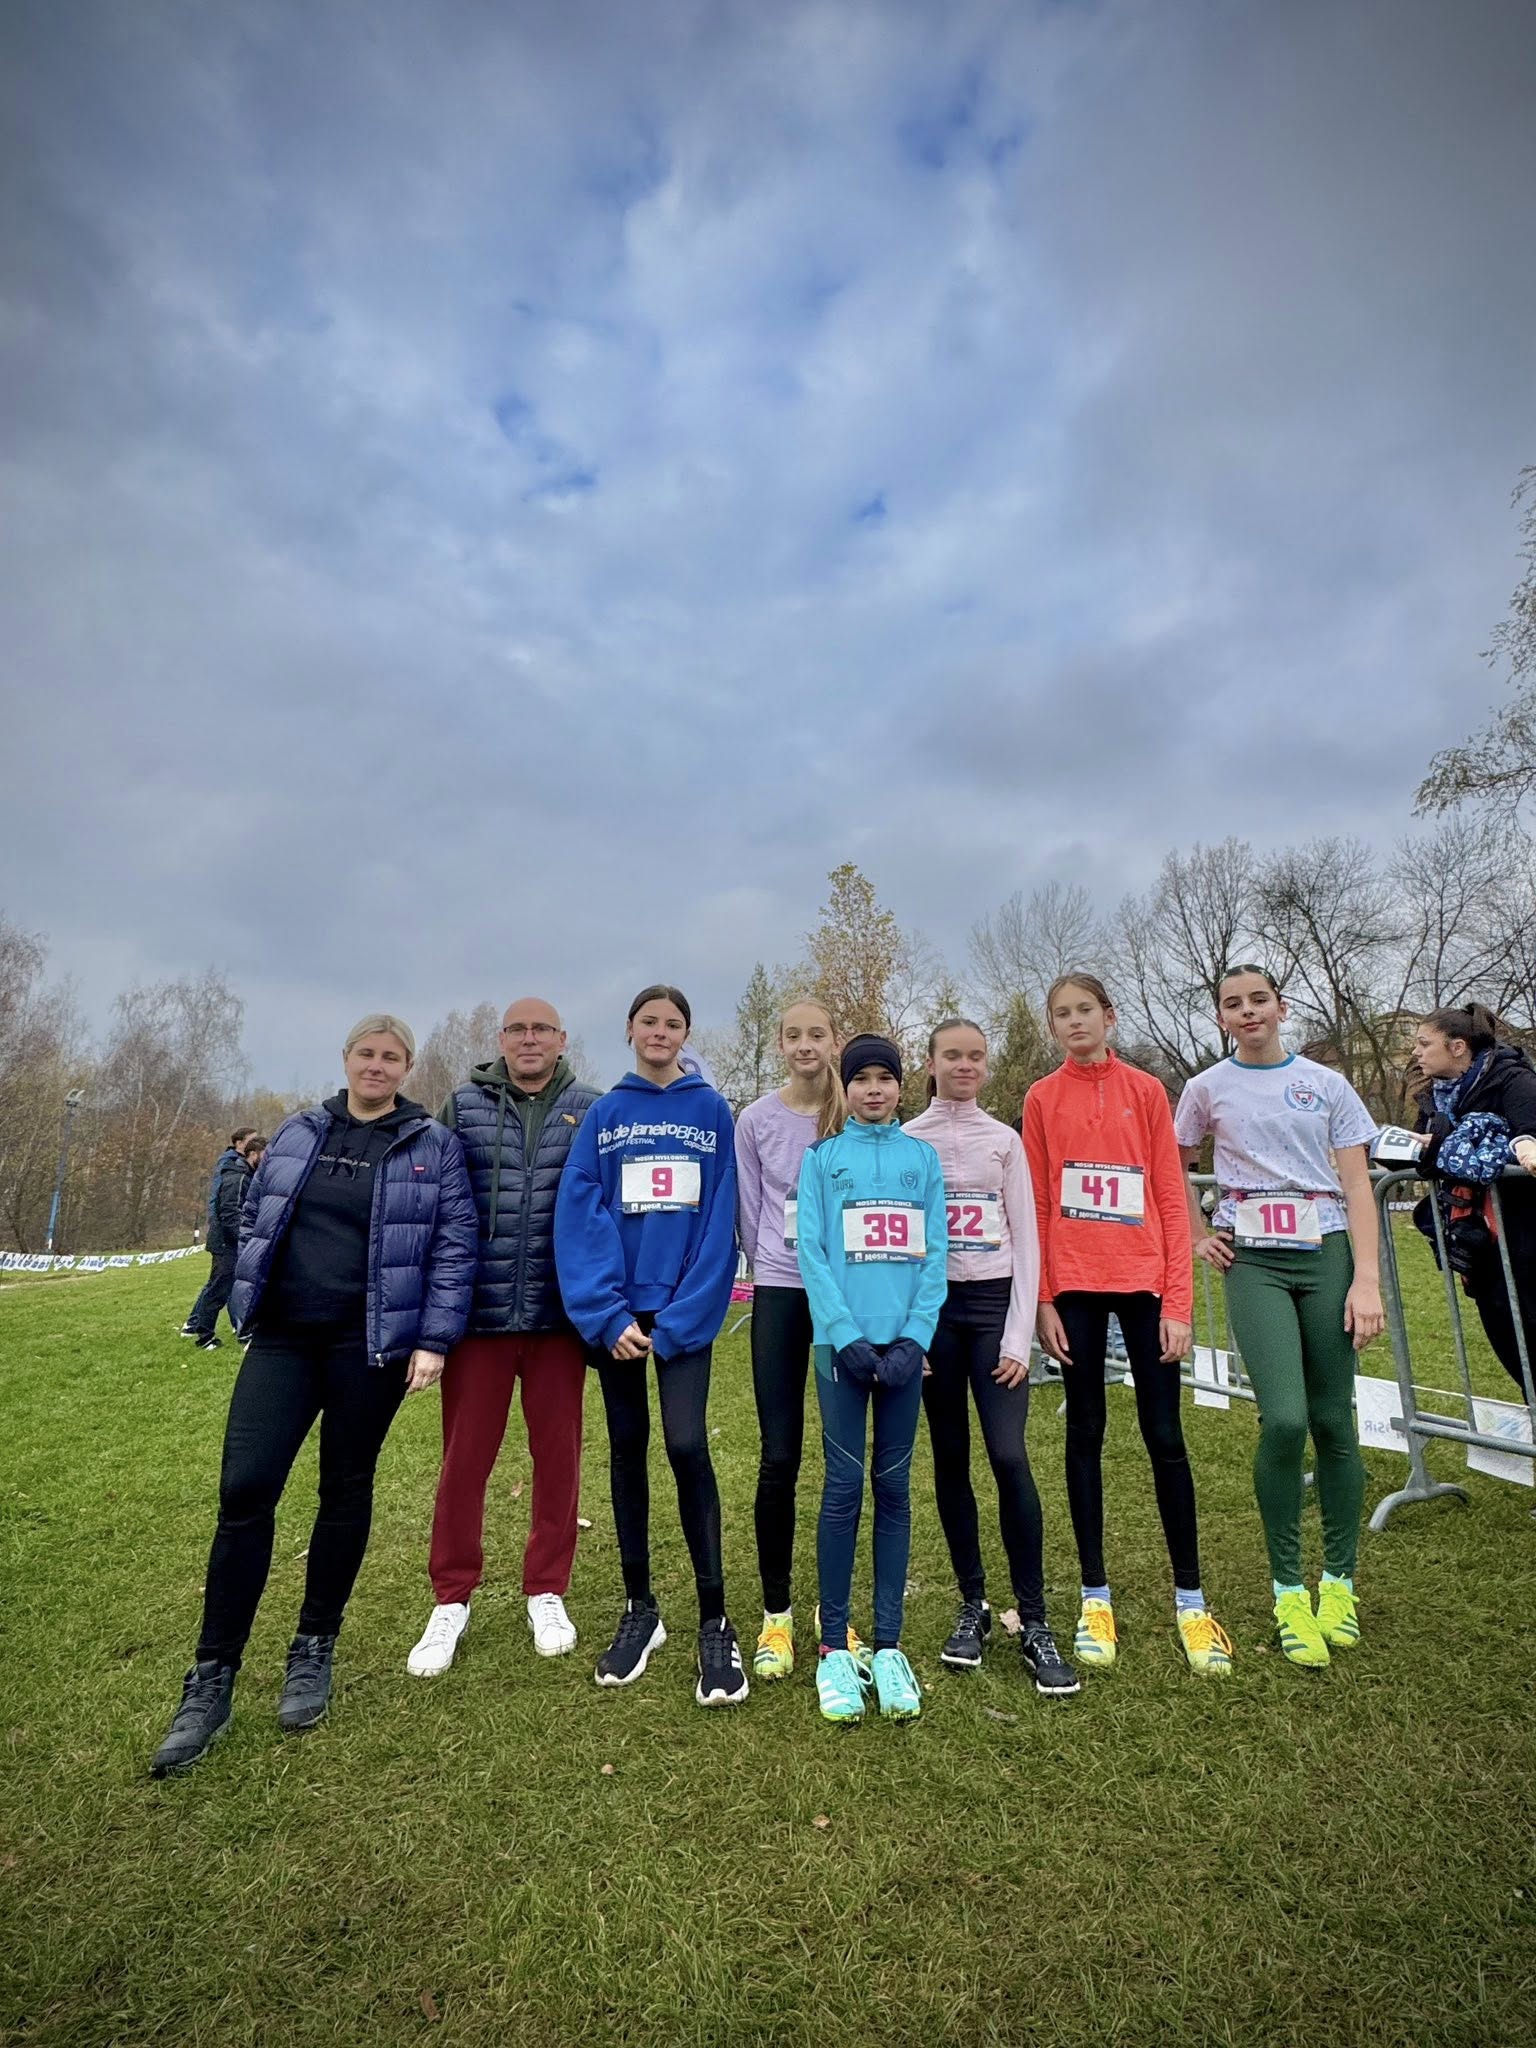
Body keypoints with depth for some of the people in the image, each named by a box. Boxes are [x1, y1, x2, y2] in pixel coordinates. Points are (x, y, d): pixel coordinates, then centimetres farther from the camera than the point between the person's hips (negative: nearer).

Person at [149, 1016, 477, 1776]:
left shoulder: (434, 1146, -3)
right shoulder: (297, 1134, 7)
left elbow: (455, 1245, -6)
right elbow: (253, 1219, 16)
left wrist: (435, 1339, -11)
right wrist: (250, 1303, 9)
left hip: (371, 1347, -2)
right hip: (282, 1340, 3)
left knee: (345, 1489, 10)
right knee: (245, 1490, -2)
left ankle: (314, 1649, 31)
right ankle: (212, 1677, 16)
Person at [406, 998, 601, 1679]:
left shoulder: (589, 1111, 2)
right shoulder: (463, 1105, 4)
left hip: (558, 1315, 0)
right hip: (478, 1314, 0)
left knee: (557, 1455, 11)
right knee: (463, 1458, 9)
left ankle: (547, 1591, 31)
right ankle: (451, 1600, 30)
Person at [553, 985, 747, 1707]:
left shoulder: (711, 1111, 1)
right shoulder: (603, 1114, 4)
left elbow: (719, 1220, -4)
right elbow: (579, 1214, -4)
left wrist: (675, 1321, -11)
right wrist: (607, 1314, -14)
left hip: (685, 1306, -2)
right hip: (615, 1308, 2)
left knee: (686, 1444, -10)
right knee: (627, 1449, 11)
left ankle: (714, 1621, 7)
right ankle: (639, 1607, 28)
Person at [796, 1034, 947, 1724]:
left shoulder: (924, 1158, 8)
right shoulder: (822, 1158, 4)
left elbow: (935, 1253, 3)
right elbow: (811, 1253, -3)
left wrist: (915, 1336, -8)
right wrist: (847, 1335, -13)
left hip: (905, 1344, 2)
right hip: (843, 1343, -2)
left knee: (894, 1487, 9)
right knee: (844, 1486, 2)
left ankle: (888, 1647, 20)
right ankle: (833, 1649, 15)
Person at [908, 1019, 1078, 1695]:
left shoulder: (1004, 1140, 5)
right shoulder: (906, 1142, 2)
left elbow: (1026, 1241, 3)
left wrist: (1020, 1336, -4)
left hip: (994, 1304, 0)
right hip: (932, 1305, 0)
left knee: (1009, 1457, -9)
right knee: (950, 1459, 9)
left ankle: (1033, 1620, 7)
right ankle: (973, 1603, 25)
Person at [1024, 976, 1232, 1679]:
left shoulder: (1146, 1091, 4)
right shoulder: (1042, 1099, 4)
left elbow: (1171, 1199, 2)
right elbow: (1036, 1206, 3)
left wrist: (1178, 1300, -4)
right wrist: (1042, 1299, -3)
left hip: (1144, 1279, 0)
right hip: (1075, 1284, 0)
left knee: (1164, 1436, 5)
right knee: (1086, 1433, 9)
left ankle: (1190, 1600, 21)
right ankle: (1095, 1597, 21)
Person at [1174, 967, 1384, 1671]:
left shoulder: (1327, 1084, 6)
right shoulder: (1207, 1089, 6)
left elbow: (1358, 1187, 2)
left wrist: (1367, 1279, -6)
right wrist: (1198, 1236, 8)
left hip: (1327, 1253, 1)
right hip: (1253, 1261, -1)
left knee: (1334, 1422, 4)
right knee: (1284, 1420, -12)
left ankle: (1338, 1582, 24)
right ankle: (1288, 1591, 7)